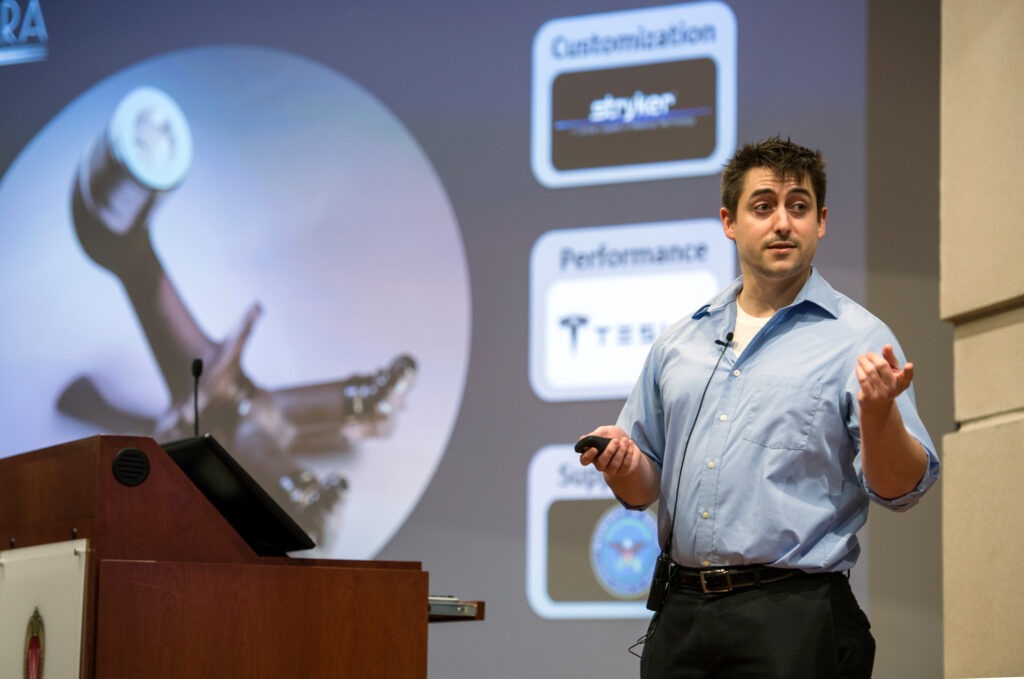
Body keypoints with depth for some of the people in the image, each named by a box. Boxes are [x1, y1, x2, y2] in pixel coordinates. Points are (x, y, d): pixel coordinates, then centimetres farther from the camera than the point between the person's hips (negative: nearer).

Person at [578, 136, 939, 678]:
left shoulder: (858, 339, 0)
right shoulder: (679, 343, 14)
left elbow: (901, 490, -7)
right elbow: (644, 488, 19)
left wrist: (878, 411, -25)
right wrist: (621, 464, -3)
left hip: (795, 619, -4)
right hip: (680, 611, 4)